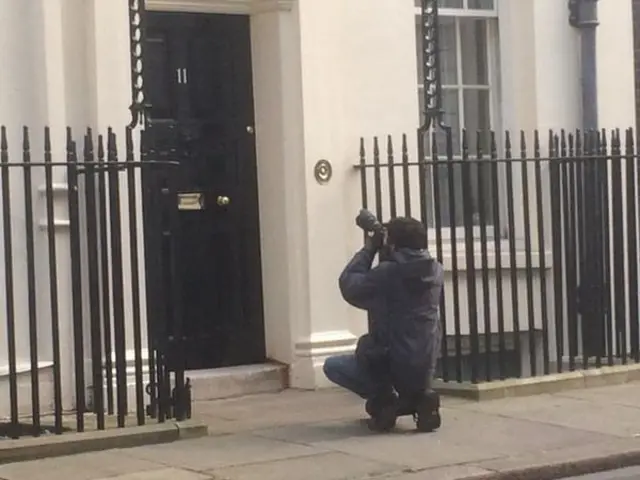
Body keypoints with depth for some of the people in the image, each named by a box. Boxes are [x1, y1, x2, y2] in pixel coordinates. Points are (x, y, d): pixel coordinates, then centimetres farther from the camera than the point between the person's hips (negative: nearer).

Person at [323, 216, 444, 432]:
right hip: (425, 369, 7)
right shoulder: (435, 271, 1)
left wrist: (369, 249, 2)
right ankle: (419, 396, 15)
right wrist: (381, 250, 12)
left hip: (390, 366, -7)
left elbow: (349, 286, -5)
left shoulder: (387, 273, -16)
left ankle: (384, 398, 0)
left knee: (331, 365, 17)